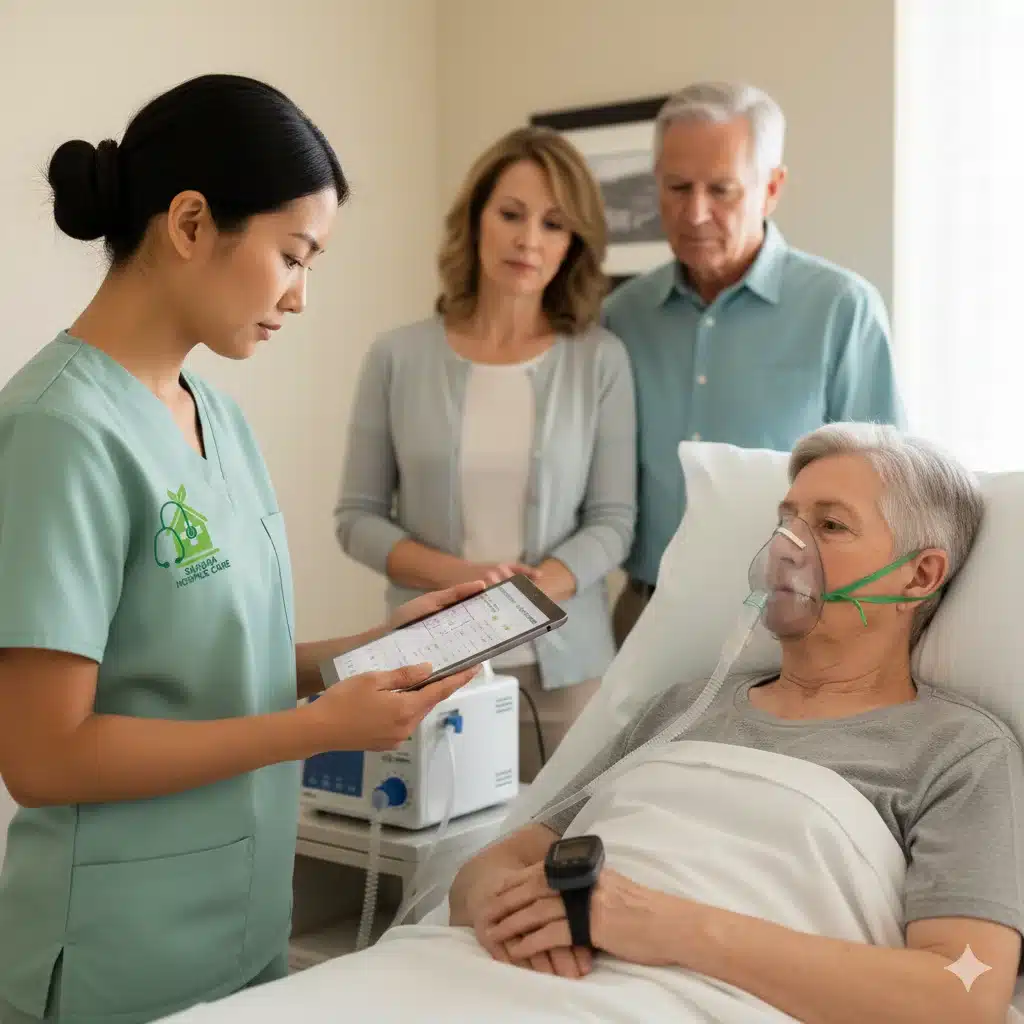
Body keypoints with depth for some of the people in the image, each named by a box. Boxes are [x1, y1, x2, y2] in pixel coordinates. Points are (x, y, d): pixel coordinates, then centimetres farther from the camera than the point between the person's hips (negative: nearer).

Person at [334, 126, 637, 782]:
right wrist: (460, 578, -15)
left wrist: (530, 592, -20)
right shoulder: (399, 357, -1)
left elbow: (613, 519, -2)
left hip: (565, 661, 0)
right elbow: (357, 517, 1)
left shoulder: (601, 360, -2)